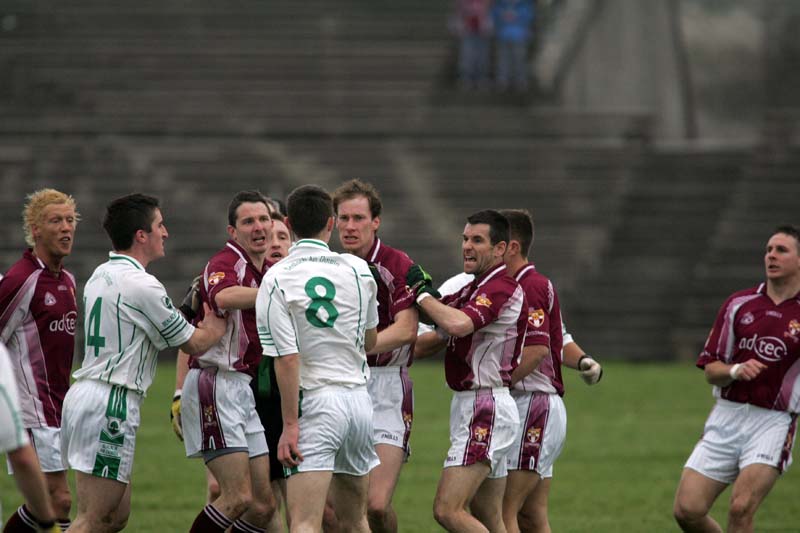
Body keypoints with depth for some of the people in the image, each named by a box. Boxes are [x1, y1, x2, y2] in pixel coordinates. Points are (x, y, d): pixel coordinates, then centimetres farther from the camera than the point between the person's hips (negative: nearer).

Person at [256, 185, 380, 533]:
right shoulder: (358, 270, 5)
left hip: (315, 404, -5)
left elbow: (287, 359, -15)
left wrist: (290, 425, -12)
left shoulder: (277, 280, -9)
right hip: (359, 398, 5)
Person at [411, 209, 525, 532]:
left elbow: (457, 324, -31)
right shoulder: (473, 289, 17)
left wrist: (422, 292, -17)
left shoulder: (502, 288, -15)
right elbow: (440, 337, 25)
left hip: (485, 410, -10)